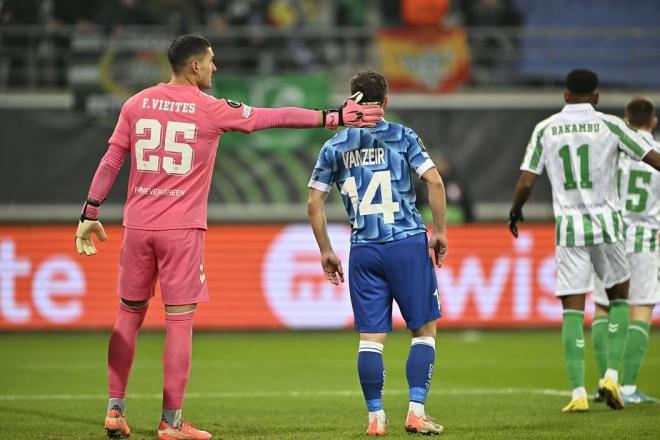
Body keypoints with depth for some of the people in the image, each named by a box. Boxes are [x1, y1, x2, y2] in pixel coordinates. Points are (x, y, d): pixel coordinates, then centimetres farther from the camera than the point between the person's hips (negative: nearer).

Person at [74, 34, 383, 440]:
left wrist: (91, 214, 10)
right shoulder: (211, 110, -4)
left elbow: (111, 162, 6)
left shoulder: (137, 104, 6)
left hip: (138, 225, 4)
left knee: (129, 315, 13)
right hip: (182, 229, -4)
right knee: (180, 322, 0)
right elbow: (277, 117, 2)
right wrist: (334, 118, 9)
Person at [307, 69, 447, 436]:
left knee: (371, 336, 5)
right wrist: (439, 231, 1)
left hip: (363, 251, 2)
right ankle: (416, 412, -1)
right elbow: (434, 181, -8)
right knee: (424, 329, 7)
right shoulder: (402, 137, 2)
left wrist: (325, 251, 16)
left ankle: (375, 417, 4)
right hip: (408, 243, -2)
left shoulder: (334, 147, 8)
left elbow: (314, 203, 7)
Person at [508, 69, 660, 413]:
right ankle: (612, 375, 6)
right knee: (619, 296, 18)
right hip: (606, 223, -1)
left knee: (572, 309, 2)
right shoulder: (609, 125, 0)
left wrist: (515, 212, 20)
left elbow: (526, 182, 0)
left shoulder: (545, 129, 3)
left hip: (569, 228, 1)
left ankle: (578, 392, -6)